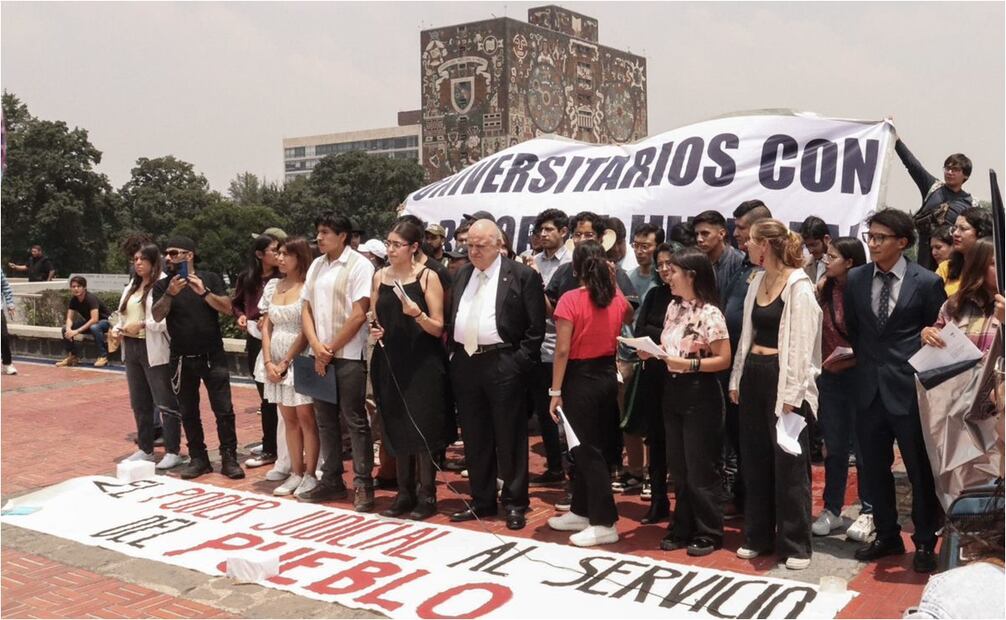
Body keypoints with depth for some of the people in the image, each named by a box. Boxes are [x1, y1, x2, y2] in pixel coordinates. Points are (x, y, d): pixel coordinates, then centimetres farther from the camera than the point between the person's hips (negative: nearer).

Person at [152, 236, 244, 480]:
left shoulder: (210, 278, 2)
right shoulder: (162, 285, 4)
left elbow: (227, 308, -7)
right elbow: (157, 316, -9)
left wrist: (203, 292, -19)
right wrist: (170, 293, -24)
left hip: (213, 357, -2)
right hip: (182, 360, 2)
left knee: (224, 410, -2)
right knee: (188, 412, 8)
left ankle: (229, 458, 5)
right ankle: (198, 458, 18)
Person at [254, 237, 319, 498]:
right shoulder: (272, 286, 10)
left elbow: (307, 330, -12)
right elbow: (266, 326, 9)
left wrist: (285, 362, -10)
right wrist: (268, 362, -2)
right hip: (275, 362, 6)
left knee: (305, 418, -2)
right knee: (289, 419, 10)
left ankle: (310, 475, 5)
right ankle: (296, 473, 16)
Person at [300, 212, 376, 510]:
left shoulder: (359, 265, -8)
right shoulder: (316, 265, 11)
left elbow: (358, 315, -13)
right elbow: (306, 309, 10)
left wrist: (331, 349, -9)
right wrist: (316, 346, -5)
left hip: (348, 356, -6)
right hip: (319, 355, 6)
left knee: (354, 420, -1)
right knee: (325, 419, 12)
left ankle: (363, 484, 7)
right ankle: (331, 479, 23)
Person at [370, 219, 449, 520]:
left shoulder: (428, 277, -6)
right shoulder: (379, 276, 8)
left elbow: (438, 328, -8)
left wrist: (416, 313, -25)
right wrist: (374, 329, -4)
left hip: (422, 363, -5)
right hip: (389, 362, 5)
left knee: (422, 427, -1)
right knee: (397, 428, 10)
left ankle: (427, 495, 10)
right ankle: (405, 492, 20)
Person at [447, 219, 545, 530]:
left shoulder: (523, 276, -5)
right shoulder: (462, 275, 13)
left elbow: (535, 327, -8)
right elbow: (451, 318, 17)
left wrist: (520, 363, -12)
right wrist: (453, 354, 6)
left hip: (503, 366, -6)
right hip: (465, 364, 6)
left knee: (509, 439, 3)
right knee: (475, 439, 13)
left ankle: (514, 504, 15)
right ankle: (482, 501, 25)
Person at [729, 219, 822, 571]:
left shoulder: (799, 286, -11)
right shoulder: (757, 282, 12)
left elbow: (801, 344, -15)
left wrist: (791, 394, -18)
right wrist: (737, 379, 14)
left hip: (782, 379, -8)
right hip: (753, 375, 8)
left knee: (788, 462, 0)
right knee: (754, 459, 13)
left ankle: (795, 544, 12)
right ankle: (758, 536, 25)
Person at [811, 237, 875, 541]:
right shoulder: (824, 289, 3)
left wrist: (851, 358, -19)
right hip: (829, 377, 5)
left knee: (863, 446, 6)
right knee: (834, 446, 13)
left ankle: (867, 512, 20)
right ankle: (832, 509, 24)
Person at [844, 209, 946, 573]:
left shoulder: (927, 282, -6)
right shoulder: (855, 279, 5)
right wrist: (865, 362, 9)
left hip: (910, 389, -4)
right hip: (869, 388, 4)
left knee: (921, 470, 7)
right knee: (874, 468, 13)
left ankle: (925, 543, 23)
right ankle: (887, 536, 29)